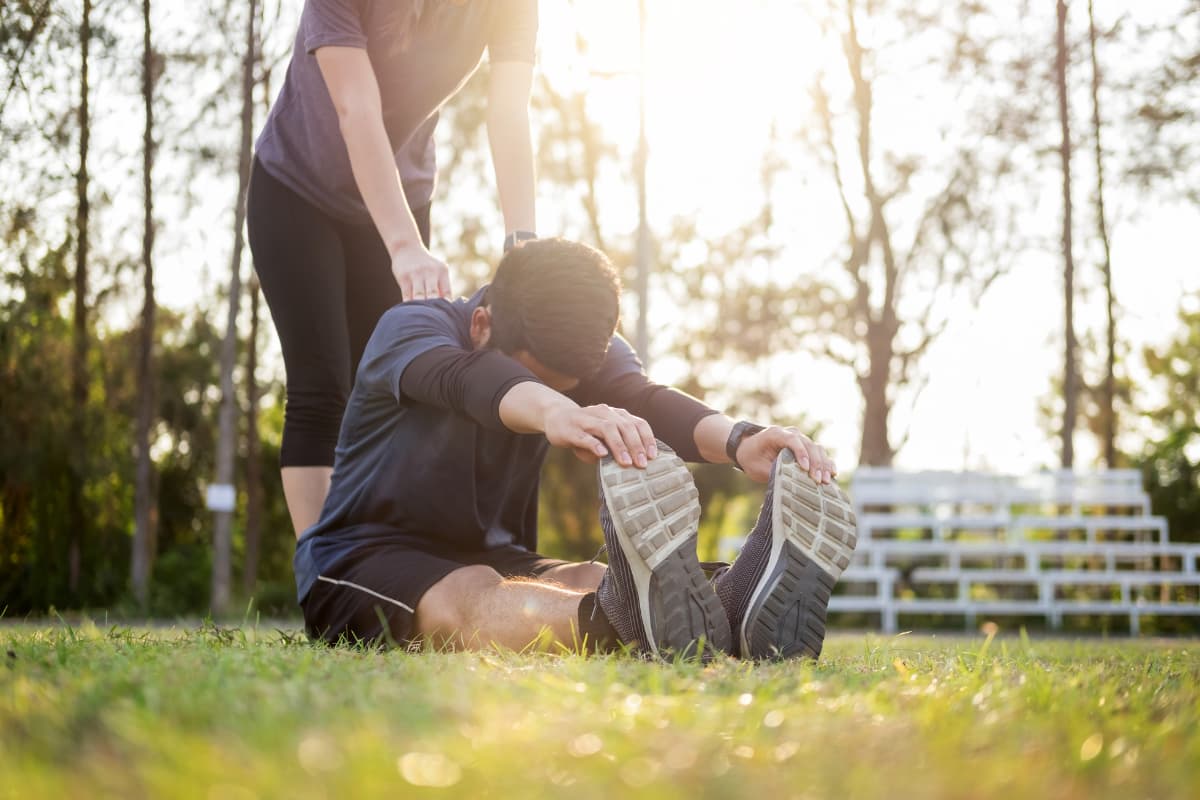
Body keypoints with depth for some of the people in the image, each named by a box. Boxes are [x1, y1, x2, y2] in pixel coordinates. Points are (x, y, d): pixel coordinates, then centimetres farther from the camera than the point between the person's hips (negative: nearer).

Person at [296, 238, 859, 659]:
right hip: (359, 563, -5)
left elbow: (641, 397, -23)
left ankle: (736, 614, -60)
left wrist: (739, 441, -47)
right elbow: (462, 378, -41)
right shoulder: (408, 329, -17)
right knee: (468, 597, -39)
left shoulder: (591, 353, -1)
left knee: (594, 583, -29)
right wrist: (552, 411, -65)